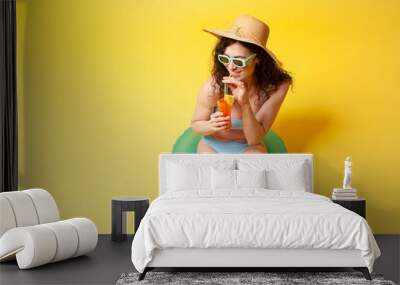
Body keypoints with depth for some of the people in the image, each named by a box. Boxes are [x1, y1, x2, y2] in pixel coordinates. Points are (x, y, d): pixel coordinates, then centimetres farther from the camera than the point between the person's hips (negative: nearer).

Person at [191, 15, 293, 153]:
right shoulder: (213, 87, -25)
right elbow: (196, 124, -5)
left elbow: (254, 139, -18)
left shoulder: (276, 86, -21)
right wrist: (213, 126, -27)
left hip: (249, 148, 1)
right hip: (213, 147, -1)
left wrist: (245, 104, -34)